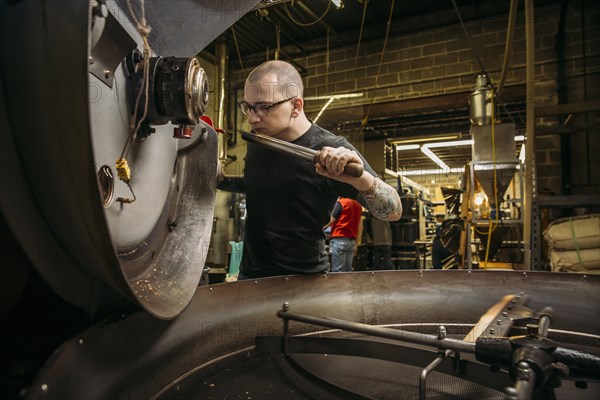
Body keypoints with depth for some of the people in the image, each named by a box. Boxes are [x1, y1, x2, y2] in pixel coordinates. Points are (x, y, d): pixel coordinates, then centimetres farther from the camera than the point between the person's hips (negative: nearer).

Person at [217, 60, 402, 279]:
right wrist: (222, 180, -2)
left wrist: (360, 178, -39)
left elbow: (393, 212, -20)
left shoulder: (330, 150, -20)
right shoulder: (257, 141, -2)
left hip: (303, 282, -5)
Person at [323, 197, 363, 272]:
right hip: (352, 240, 6)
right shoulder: (358, 205, 12)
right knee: (348, 270, 9)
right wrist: (357, 243, 18)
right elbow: (360, 227, 13)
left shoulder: (340, 202, -6)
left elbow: (331, 221, -3)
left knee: (337, 270, -5)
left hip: (339, 239, -6)